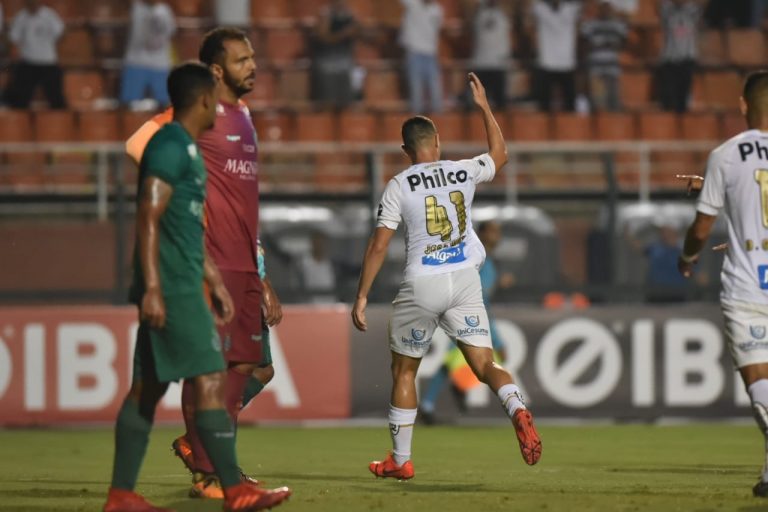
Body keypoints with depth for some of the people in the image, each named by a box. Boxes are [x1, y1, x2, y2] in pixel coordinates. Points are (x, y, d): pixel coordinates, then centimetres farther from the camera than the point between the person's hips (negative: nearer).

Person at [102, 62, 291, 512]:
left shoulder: (187, 149, 19)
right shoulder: (169, 147, -12)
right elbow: (149, 218, -18)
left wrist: (216, 281, 27)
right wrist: (152, 288, -23)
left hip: (183, 286, 10)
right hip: (172, 289, -10)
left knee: (148, 387, 8)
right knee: (211, 380, -9)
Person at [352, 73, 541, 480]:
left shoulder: (399, 186, -4)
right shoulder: (464, 172, 5)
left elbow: (378, 246, -7)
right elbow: (499, 153, 28)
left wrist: (361, 297, -3)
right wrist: (484, 107, 36)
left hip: (422, 285, -2)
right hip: (465, 281, 2)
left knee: (403, 370, 14)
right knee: (485, 365, 0)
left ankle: (400, 460, 19)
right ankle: (517, 410, -32)